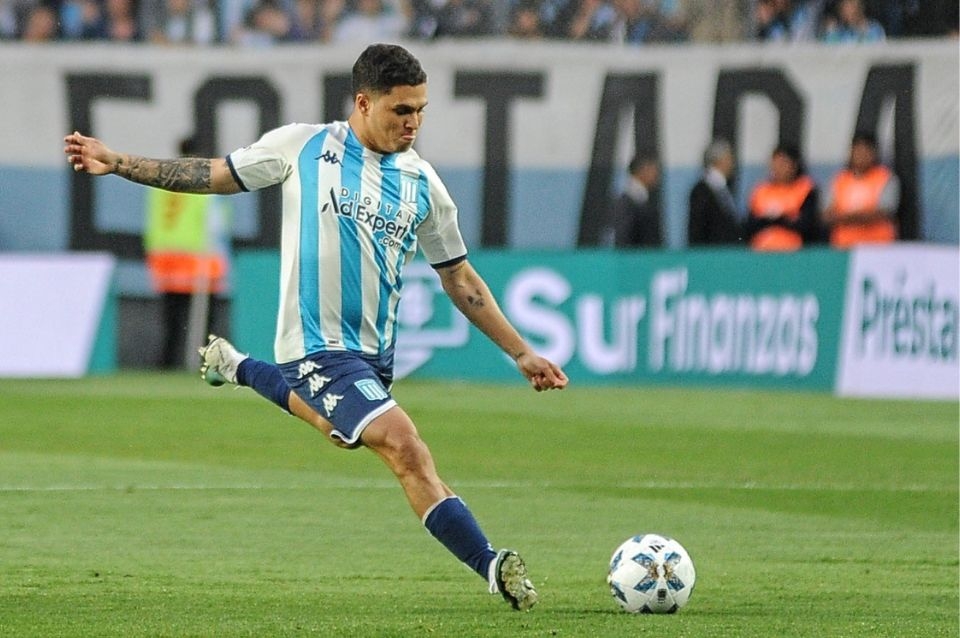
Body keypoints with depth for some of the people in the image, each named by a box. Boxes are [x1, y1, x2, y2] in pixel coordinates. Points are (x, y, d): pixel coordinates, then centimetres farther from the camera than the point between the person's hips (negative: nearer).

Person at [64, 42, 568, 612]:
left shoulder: (422, 184, 5)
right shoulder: (304, 147, -4)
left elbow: (460, 279, 13)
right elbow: (215, 176, 6)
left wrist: (522, 353, 10)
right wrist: (117, 163, 0)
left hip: (375, 351, 6)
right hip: (317, 345, -6)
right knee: (407, 450, -21)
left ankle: (234, 367, 51)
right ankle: (492, 565, -20)